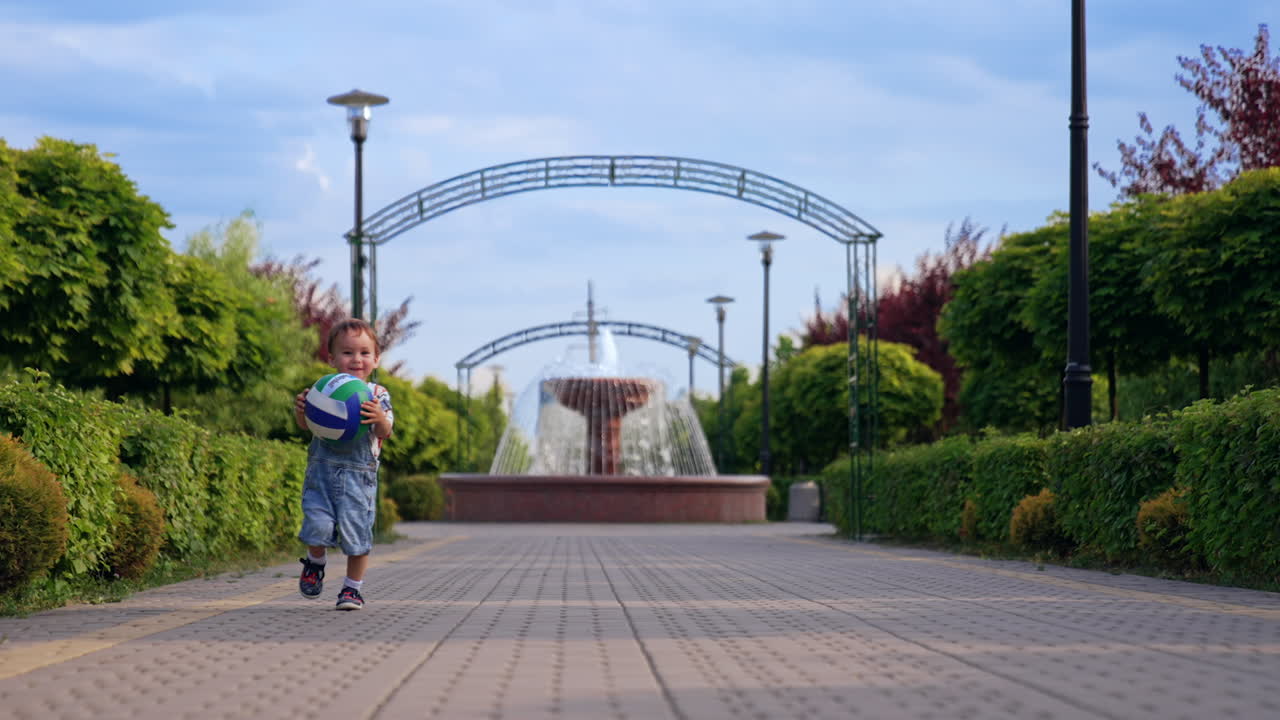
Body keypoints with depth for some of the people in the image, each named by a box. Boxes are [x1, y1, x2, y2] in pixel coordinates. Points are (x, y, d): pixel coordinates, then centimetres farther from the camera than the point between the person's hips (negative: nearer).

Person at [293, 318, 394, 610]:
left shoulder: (377, 395, 3)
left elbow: (385, 433, -7)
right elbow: (306, 426, 0)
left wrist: (380, 418, -28)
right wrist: (301, 410, -21)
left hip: (359, 473, 0)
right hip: (322, 468, 0)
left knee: (356, 532, -1)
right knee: (318, 523, -11)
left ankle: (352, 588, 16)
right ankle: (315, 563, 22)